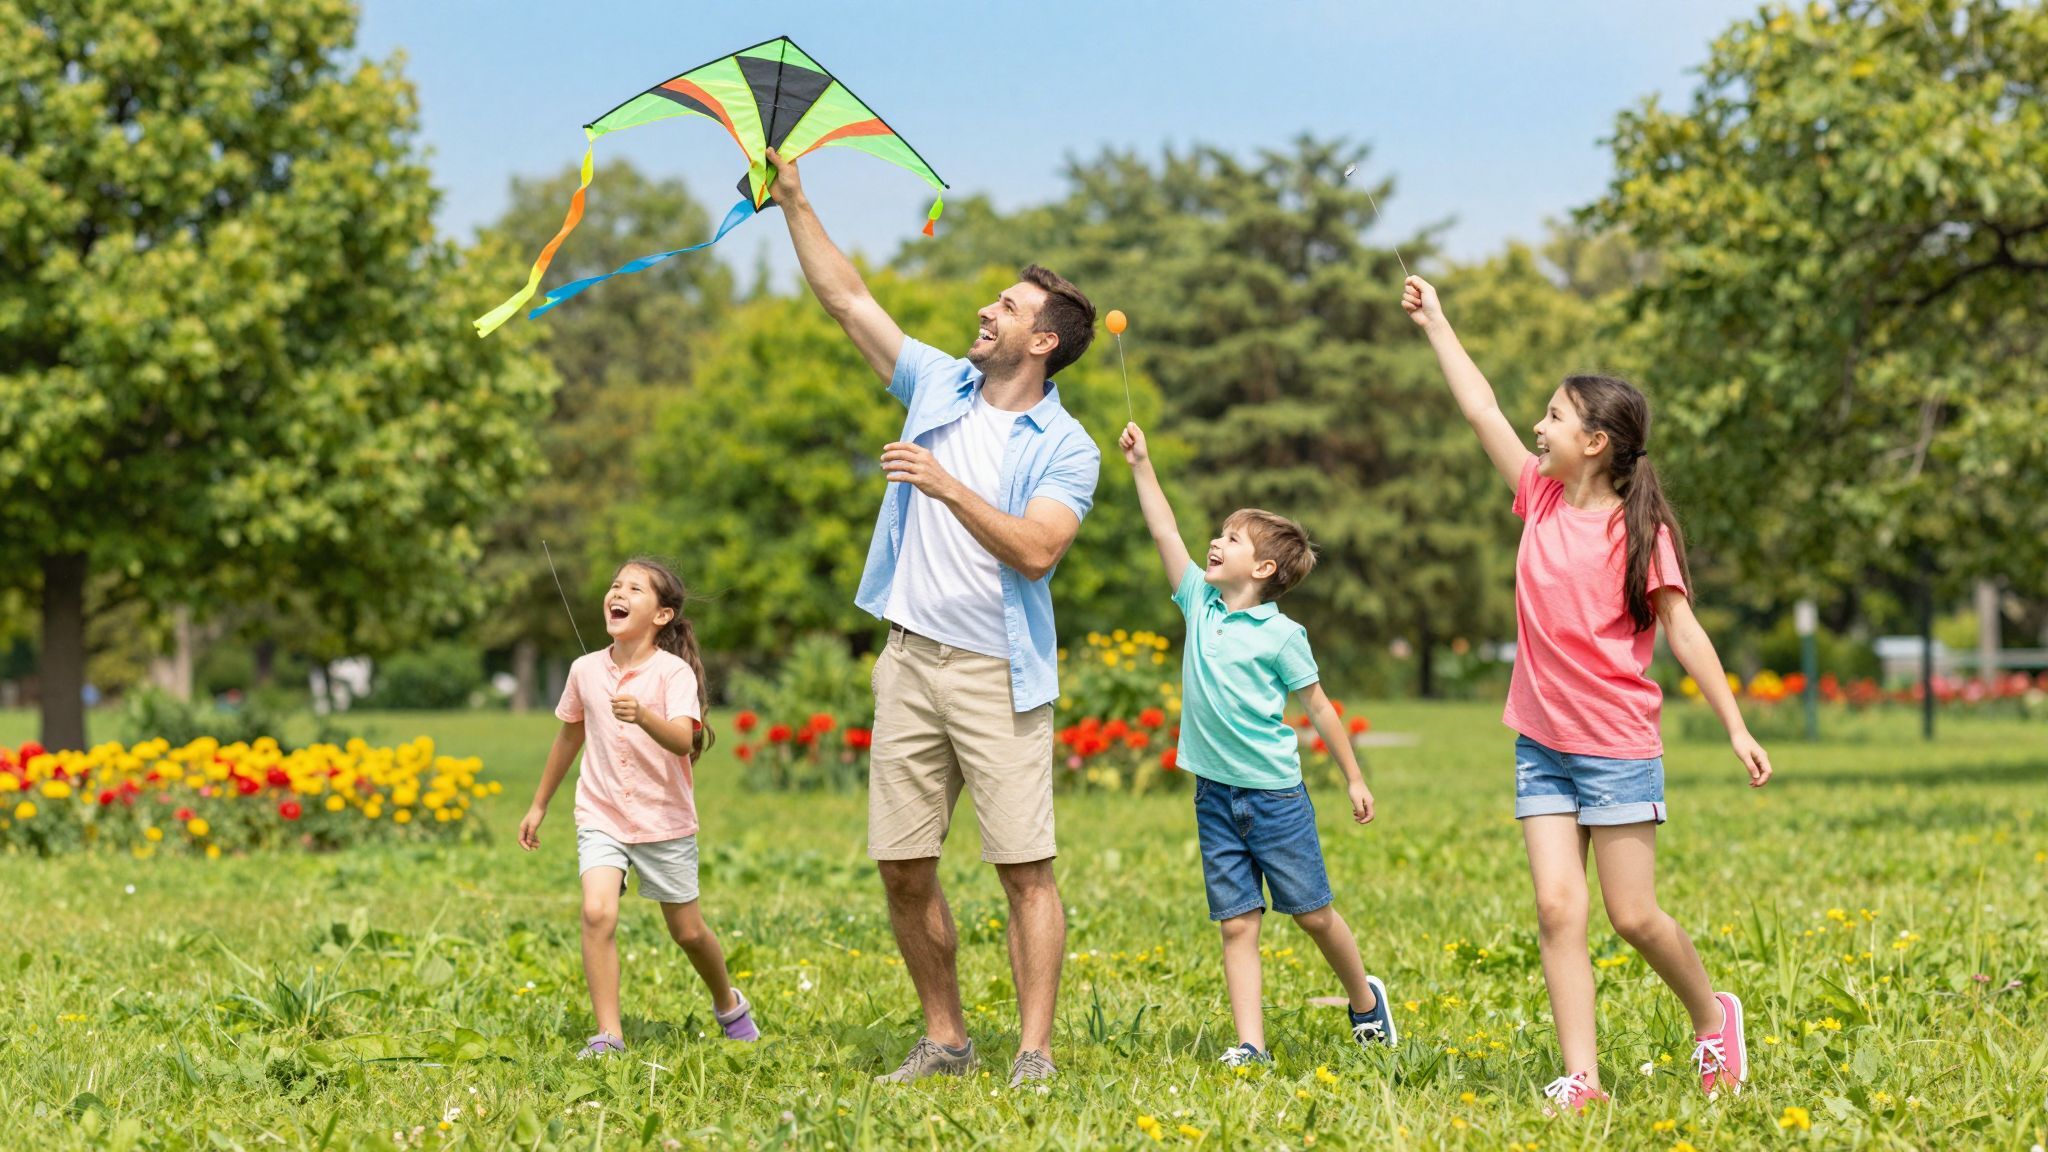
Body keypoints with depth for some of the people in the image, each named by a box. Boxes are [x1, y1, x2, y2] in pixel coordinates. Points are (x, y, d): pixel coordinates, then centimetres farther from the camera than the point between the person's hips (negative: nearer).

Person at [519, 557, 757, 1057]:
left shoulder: (674, 672, -14)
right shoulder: (585, 670, -3)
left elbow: (683, 741, -29)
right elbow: (570, 735, 14)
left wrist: (643, 716, -49)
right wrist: (539, 805, 21)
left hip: (665, 820, -2)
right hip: (601, 816, 2)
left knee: (688, 931, 10)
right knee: (597, 912, -21)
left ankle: (728, 1003, 40)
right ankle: (608, 1035, -16)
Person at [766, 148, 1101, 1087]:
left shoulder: (1066, 448, -4)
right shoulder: (938, 386, 11)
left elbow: (1036, 550, -18)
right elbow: (846, 299, 15)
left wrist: (949, 487, -23)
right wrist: (793, 201, 12)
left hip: (998, 673, -5)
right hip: (910, 658, 5)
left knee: (1025, 868, -7)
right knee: (902, 866, 5)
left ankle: (1035, 1054, -6)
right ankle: (944, 1038, 17)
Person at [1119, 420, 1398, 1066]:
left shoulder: (1280, 635, -8)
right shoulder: (1200, 602, 5)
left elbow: (1317, 707, -2)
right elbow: (1165, 534, 3)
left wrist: (1354, 779, 3)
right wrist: (1140, 465, -2)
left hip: (1276, 794, -4)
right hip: (1215, 795, 4)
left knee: (1312, 912, 7)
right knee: (1237, 923, 1)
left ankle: (1364, 997, 31)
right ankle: (1250, 1045, 0)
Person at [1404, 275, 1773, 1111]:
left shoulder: (1639, 529, -10)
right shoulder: (1541, 498, 5)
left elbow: (1681, 631, -9)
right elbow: (1481, 411, 10)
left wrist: (1735, 727, -11)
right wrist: (1434, 324, 14)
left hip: (1619, 747, -5)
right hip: (1542, 743, 5)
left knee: (1633, 916, -1)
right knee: (1556, 909, -3)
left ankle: (1712, 1018, 25)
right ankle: (1580, 1078, -2)